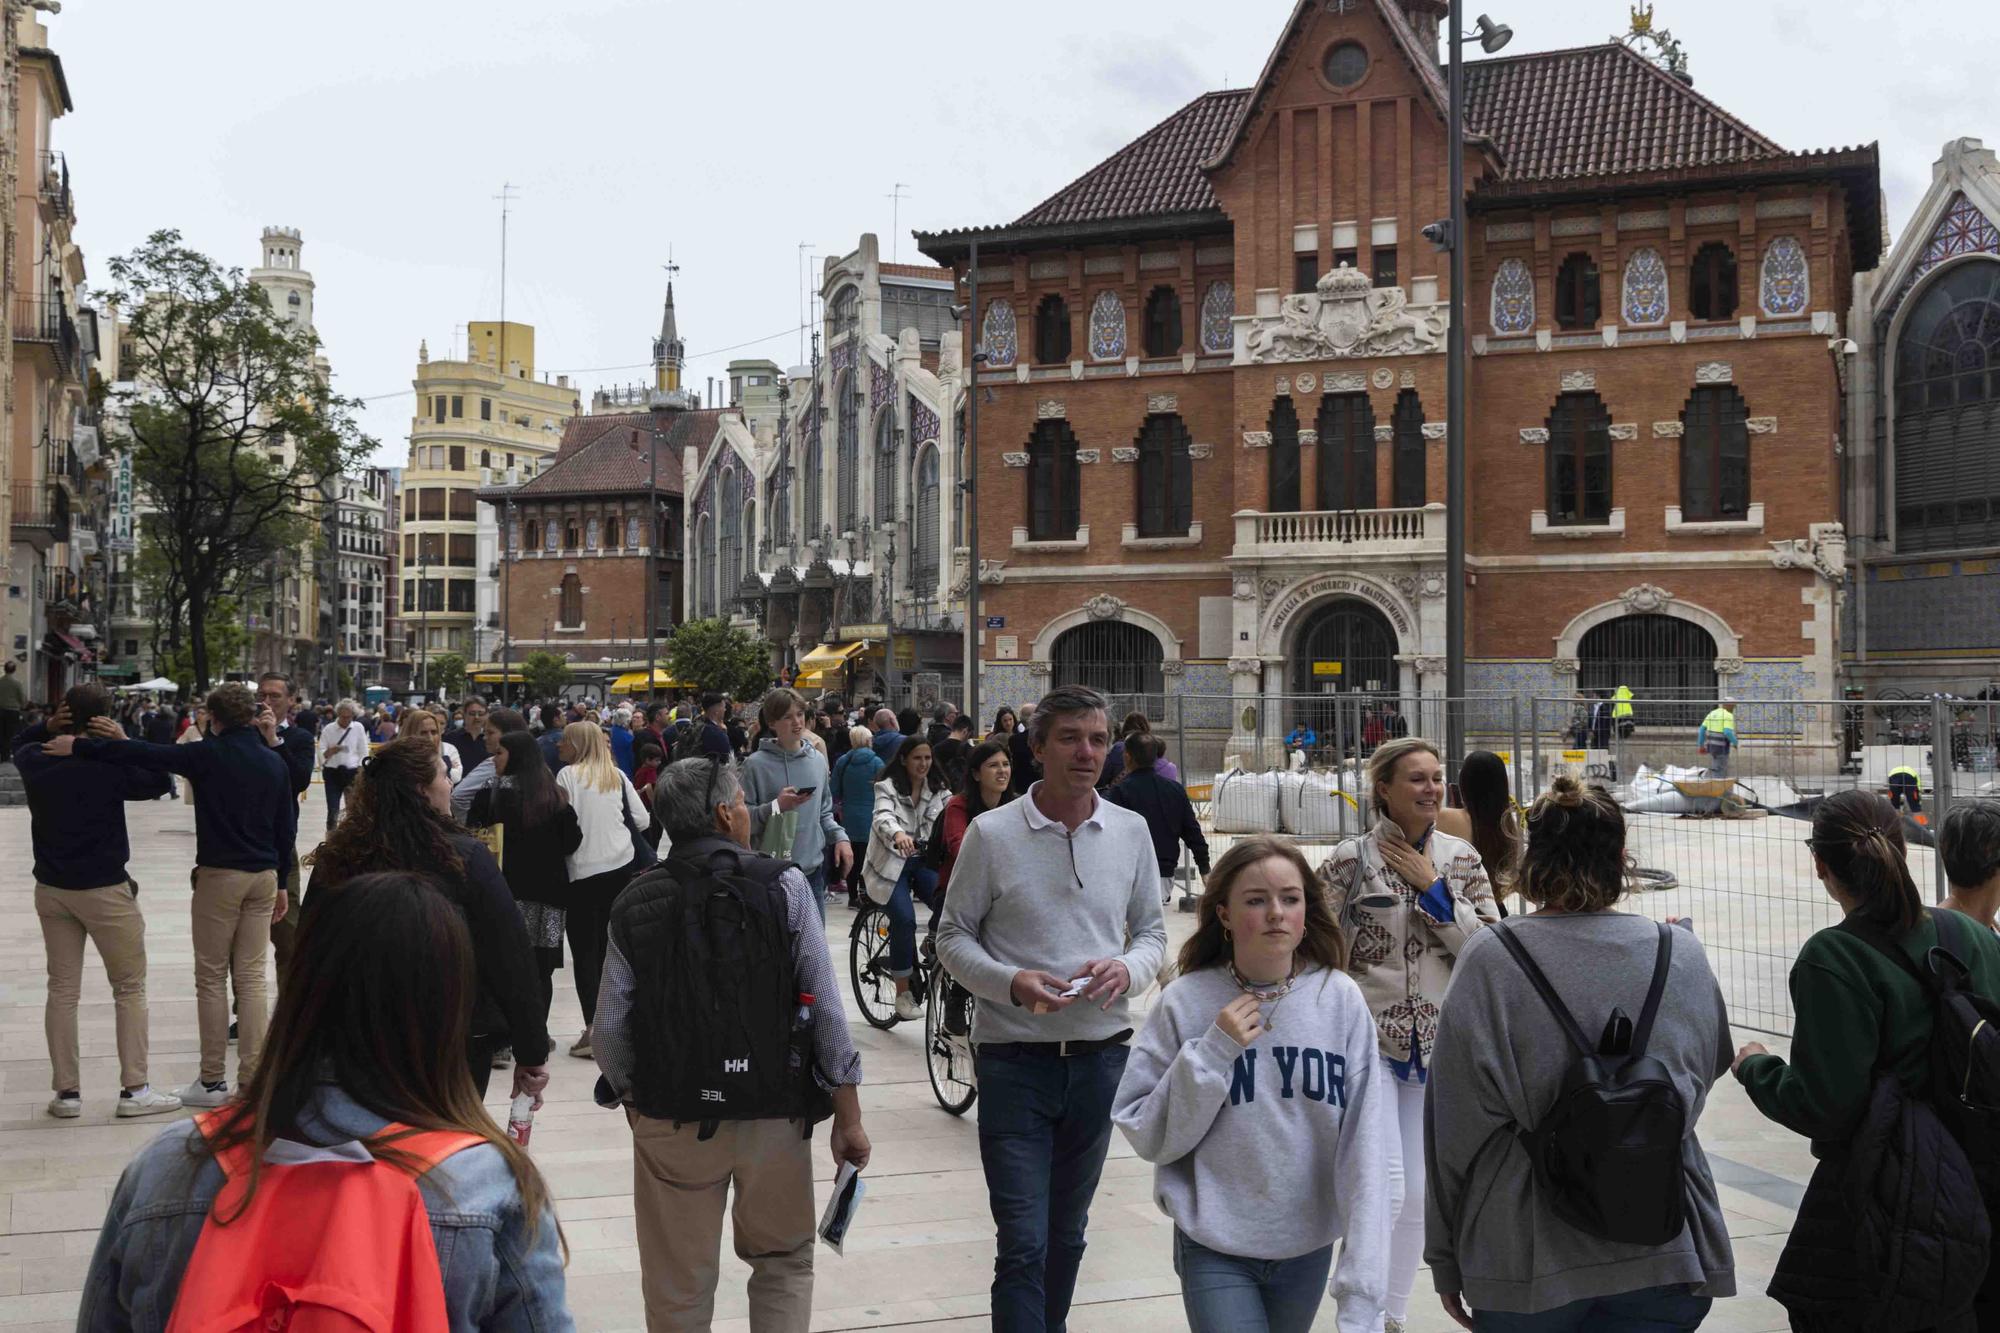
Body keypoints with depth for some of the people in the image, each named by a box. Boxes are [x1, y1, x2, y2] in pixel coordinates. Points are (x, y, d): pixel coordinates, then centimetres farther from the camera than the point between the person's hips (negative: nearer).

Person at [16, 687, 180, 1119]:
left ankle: (67, 1091, 13)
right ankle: (134, 1090, 4)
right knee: (130, 988, 5)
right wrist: (124, 742, -7)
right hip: (104, 889, -5)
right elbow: (160, 782, -1)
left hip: (51, 889, 5)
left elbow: (18, 744, 22)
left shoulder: (35, 762, -1)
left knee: (62, 990, 11)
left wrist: (47, 728, 2)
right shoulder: (110, 765, -15)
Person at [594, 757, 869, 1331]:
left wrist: (632, 1101, 15)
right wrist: (848, 1117, -2)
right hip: (774, 1112, -1)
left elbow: (609, 1030, -4)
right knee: (784, 1261, 20)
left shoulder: (635, 903, -3)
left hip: (669, 1118, 1)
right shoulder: (783, 884, -8)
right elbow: (826, 1010, -10)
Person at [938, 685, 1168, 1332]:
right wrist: (1013, 982, -20)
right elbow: (953, 936, -2)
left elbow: (1152, 931, 10)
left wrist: (1127, 969, -12)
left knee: (1067, 1234, 19)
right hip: (1013, 1059, -3)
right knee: (1023, 1242, -5)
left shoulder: (1131, 831, 2)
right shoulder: (991, 833, -7)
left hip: (1100, 1054, 4)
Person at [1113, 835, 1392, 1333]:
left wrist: (1362, 1282, -16)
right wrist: (1209, 1053, -21)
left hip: (1309, 1246, 2)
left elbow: (1366, 1142, -10)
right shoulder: (1185, 1002, -11)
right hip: (1215, 1246, -2)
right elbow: (1147, 1136, -8)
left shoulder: (1341, 999, -9)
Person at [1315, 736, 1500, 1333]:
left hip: (1438, 1047, 4)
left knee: (1417, 1193, 13)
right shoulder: (1353, 859, -9)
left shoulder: (1461, 858, 2)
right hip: (1367, 1043, -4)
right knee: (1384, 1189, -12)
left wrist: (1432, 889, -12)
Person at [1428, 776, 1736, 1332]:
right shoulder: (1683, 955, -3)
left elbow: (1456, 1126, -8)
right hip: (1663, 1261, 2)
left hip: (1526, 1262, -2)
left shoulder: (1489, 959, -11)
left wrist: (1446, 1258, 2)